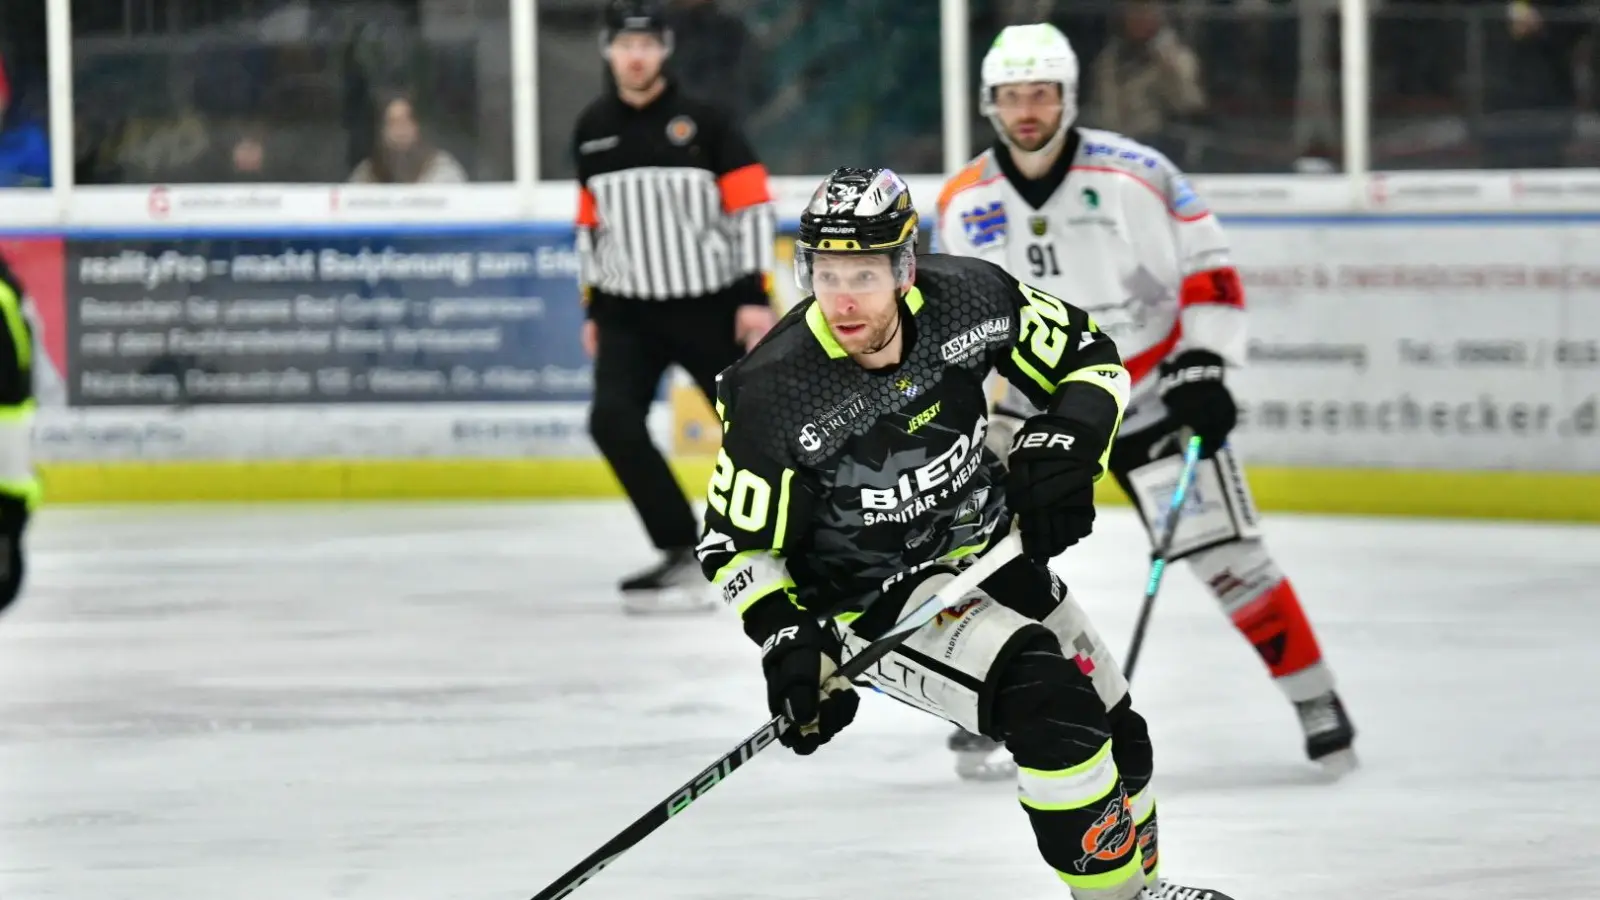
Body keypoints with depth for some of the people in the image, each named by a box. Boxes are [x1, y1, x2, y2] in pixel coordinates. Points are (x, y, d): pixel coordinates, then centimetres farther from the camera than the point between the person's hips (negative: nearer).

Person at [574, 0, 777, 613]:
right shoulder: (591, 131, 7)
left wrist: (755, 296, -13)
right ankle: (682, 555, -11)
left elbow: (752, 207, -7)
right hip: (629, 311, 3)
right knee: (613, 420, -17)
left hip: (710, 307, -3)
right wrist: (592, 308, 15)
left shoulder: (702, 123, -7)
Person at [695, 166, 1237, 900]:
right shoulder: (773, 392, -26)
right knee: (1048, 700, -27)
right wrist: (789, 645, -26)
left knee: (1116, 735, 15)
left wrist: (1063, 449, -17)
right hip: (875, 600, -6)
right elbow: (738, 543, -15)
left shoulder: (966, 297, -17)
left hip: (989, 551, 6)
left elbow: (1089, 362, -1)